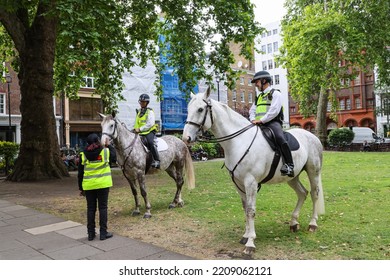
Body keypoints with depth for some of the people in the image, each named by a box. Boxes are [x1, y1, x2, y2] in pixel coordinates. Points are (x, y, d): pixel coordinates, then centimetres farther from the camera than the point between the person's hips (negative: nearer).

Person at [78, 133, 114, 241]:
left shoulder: (83, 155, -1)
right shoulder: (106, 151, -5)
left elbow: (80, 173, 2)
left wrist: (81, 188, 11)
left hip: (88, 185, 2)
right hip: (103, 184, -1)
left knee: (90, 209, 10)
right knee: (103, 208, 5)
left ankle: (91, 233, 17)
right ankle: (103, 233, 8)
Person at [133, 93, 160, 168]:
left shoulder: (150, 111, -3)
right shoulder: (139, 112, 19)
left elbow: (150, 124, -15)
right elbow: (136, 123, 26)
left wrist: (140, 129, -18)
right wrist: (135, 129, 7)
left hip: (149, 131, -7)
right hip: (140, 133, 8)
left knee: (150, 142, -32)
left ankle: (156, 161, -30)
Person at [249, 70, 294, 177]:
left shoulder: (275, 93, 4)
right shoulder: (258, 97, 27)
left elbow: (274, 111, -11)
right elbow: (252, 110, 21)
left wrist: (261, 120, -18)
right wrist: (253, 119, -2)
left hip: (272, 122, -8)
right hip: (259, 125, 8)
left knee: (280, 138, -33)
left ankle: (289, 165, -29)